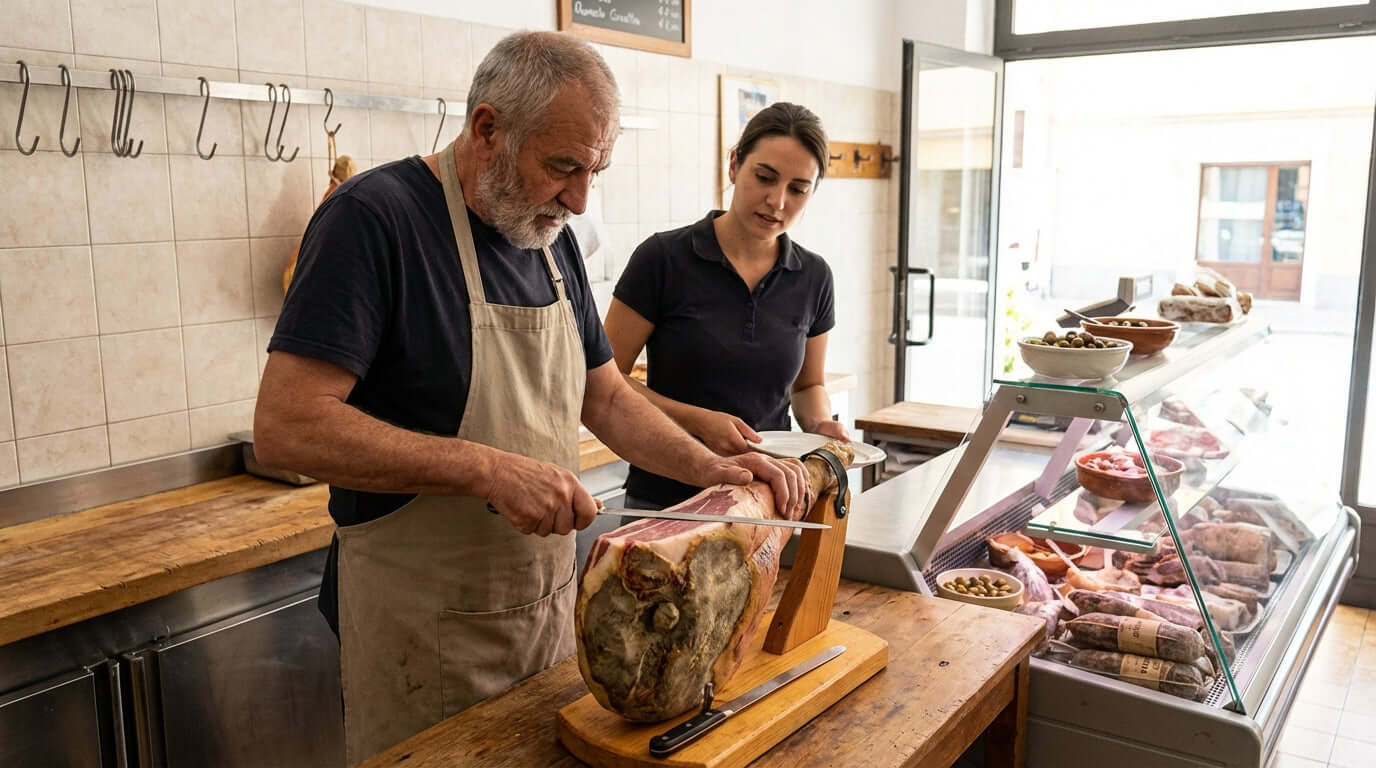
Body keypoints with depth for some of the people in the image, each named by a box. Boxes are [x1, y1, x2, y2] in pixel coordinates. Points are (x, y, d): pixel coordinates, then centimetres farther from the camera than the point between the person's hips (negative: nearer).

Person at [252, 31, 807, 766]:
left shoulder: (552, 238, 6)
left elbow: (604, 396, 12)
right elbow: (285, 426, -24)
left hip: (549, 599, 7)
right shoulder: (374, 217, -17)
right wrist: (488, 469, -30)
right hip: (423, 623, -7)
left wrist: (708, 466, -3)